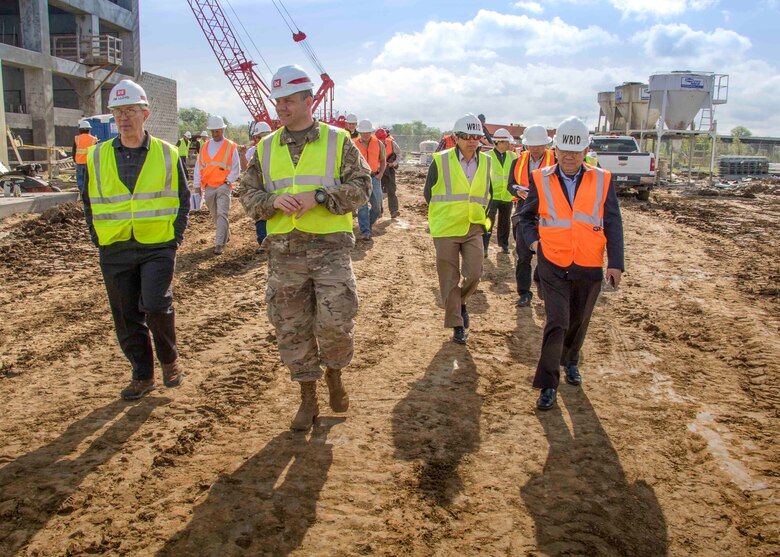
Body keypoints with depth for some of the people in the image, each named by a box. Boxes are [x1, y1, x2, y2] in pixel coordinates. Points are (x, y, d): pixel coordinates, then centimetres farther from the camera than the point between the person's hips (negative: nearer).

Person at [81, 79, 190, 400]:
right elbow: (89, 202, 15)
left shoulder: (167, 154, 2)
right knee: (127, 317, 8)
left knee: (156, 305, -17)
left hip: (158, 247, -3)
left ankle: (169, 359, 10)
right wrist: (98, 238, 4)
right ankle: (143, 375, 23)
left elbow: (183, 198, 9)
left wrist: (176, 235, -1)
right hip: (115, 251, 3)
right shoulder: (97, 156, 5)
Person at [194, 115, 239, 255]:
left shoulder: (231, 146, 0)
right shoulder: (204, 146, 11)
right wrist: (197, 185, 6)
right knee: (215, 215, 13)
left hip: (223, 187, -4)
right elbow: (198, 167, 12)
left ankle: (220, 243, -13)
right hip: (208, 188, 5)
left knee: (222, 214, -13)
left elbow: (236, 169, 2)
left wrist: (228, 181, -9)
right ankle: (225, 235, 33)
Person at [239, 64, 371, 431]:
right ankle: (308, 398, 22)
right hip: (284, 252, 3)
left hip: (330, 248, -3)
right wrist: (274, 200, -12)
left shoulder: (338, 141, 2)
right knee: (292, 329, 7)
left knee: (335, 323, -6)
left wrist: (318, 197, -17)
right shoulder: (266, 147, 11)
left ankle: (334, 374, 26)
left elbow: (361, 187, -4)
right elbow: (248, 194, 10)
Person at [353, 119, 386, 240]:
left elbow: (383, 161, 15)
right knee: (362, 205, -6)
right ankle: (365, 231, -4)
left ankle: (368, 224, 27)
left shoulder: (379, 144, 6)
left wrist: (380, 175, 3)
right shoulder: (353, 144, 0)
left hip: (374, 177, 2)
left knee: (377, 205, 1)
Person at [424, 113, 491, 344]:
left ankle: (461, 301, 26)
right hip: (446, 230, -3)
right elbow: (428, 192, 2)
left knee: (474, 274, -6)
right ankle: (456, 324, 16)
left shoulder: (485, 162, 5)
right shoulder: (441, 161, -7)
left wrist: (479, 213, 9)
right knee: (450, 280, 3)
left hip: (474, 228, 3)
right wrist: (444, 214, 5)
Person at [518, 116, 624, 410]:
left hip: (589, 269, 2)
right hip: (553, 267, -1)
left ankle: (570, 362, 43)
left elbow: (613, 225, 0)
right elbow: (526, 215, 13)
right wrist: (532, 240, -2)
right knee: (556, 323, -9)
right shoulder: (541, 180, -2)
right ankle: (548, 384, 1)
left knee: (578, 322, 17)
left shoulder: (602, 181, -1)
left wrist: (616, 262, -5)